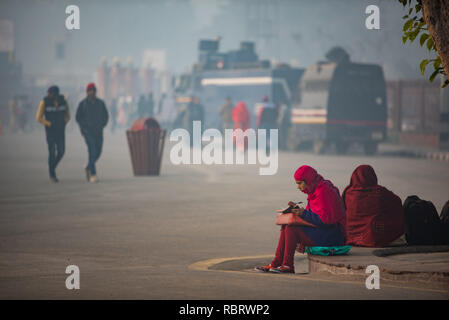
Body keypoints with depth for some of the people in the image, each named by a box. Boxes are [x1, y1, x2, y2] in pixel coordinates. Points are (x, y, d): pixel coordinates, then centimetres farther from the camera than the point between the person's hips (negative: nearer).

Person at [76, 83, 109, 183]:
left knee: (98, 152, 7)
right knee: (92, 151, -15)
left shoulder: (100, 103, 6)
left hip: (98, 131, 4)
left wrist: (101, 126, -1)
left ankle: (88, 168, 32)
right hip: (87, 131, -4)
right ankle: (93, 175, -14)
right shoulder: (83, 103, -2)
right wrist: (87, 127, -8)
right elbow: (78, 118, 1)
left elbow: (105, 116, 12)